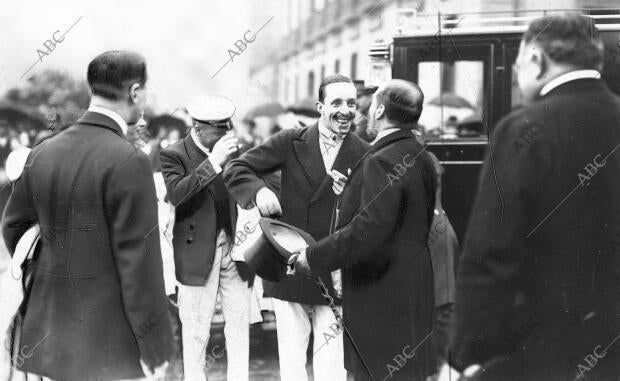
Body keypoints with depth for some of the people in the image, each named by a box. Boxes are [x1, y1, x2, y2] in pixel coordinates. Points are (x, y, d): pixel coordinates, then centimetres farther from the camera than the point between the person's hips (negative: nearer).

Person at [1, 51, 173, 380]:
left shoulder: (44, 152, 6)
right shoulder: (128, 163, -16)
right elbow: (139, 263, -16)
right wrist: (155, 349, -10)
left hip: (50, 333, 7)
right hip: (107, 341, -7)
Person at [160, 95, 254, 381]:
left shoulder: (230, 149, 10)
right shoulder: (174, 155, -7)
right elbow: (176, 194, -25)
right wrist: (213, 162, -28)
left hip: (234, 249, 5)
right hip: (198, 255, -5)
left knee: (240, 326, 8)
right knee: (195, 332, 3)